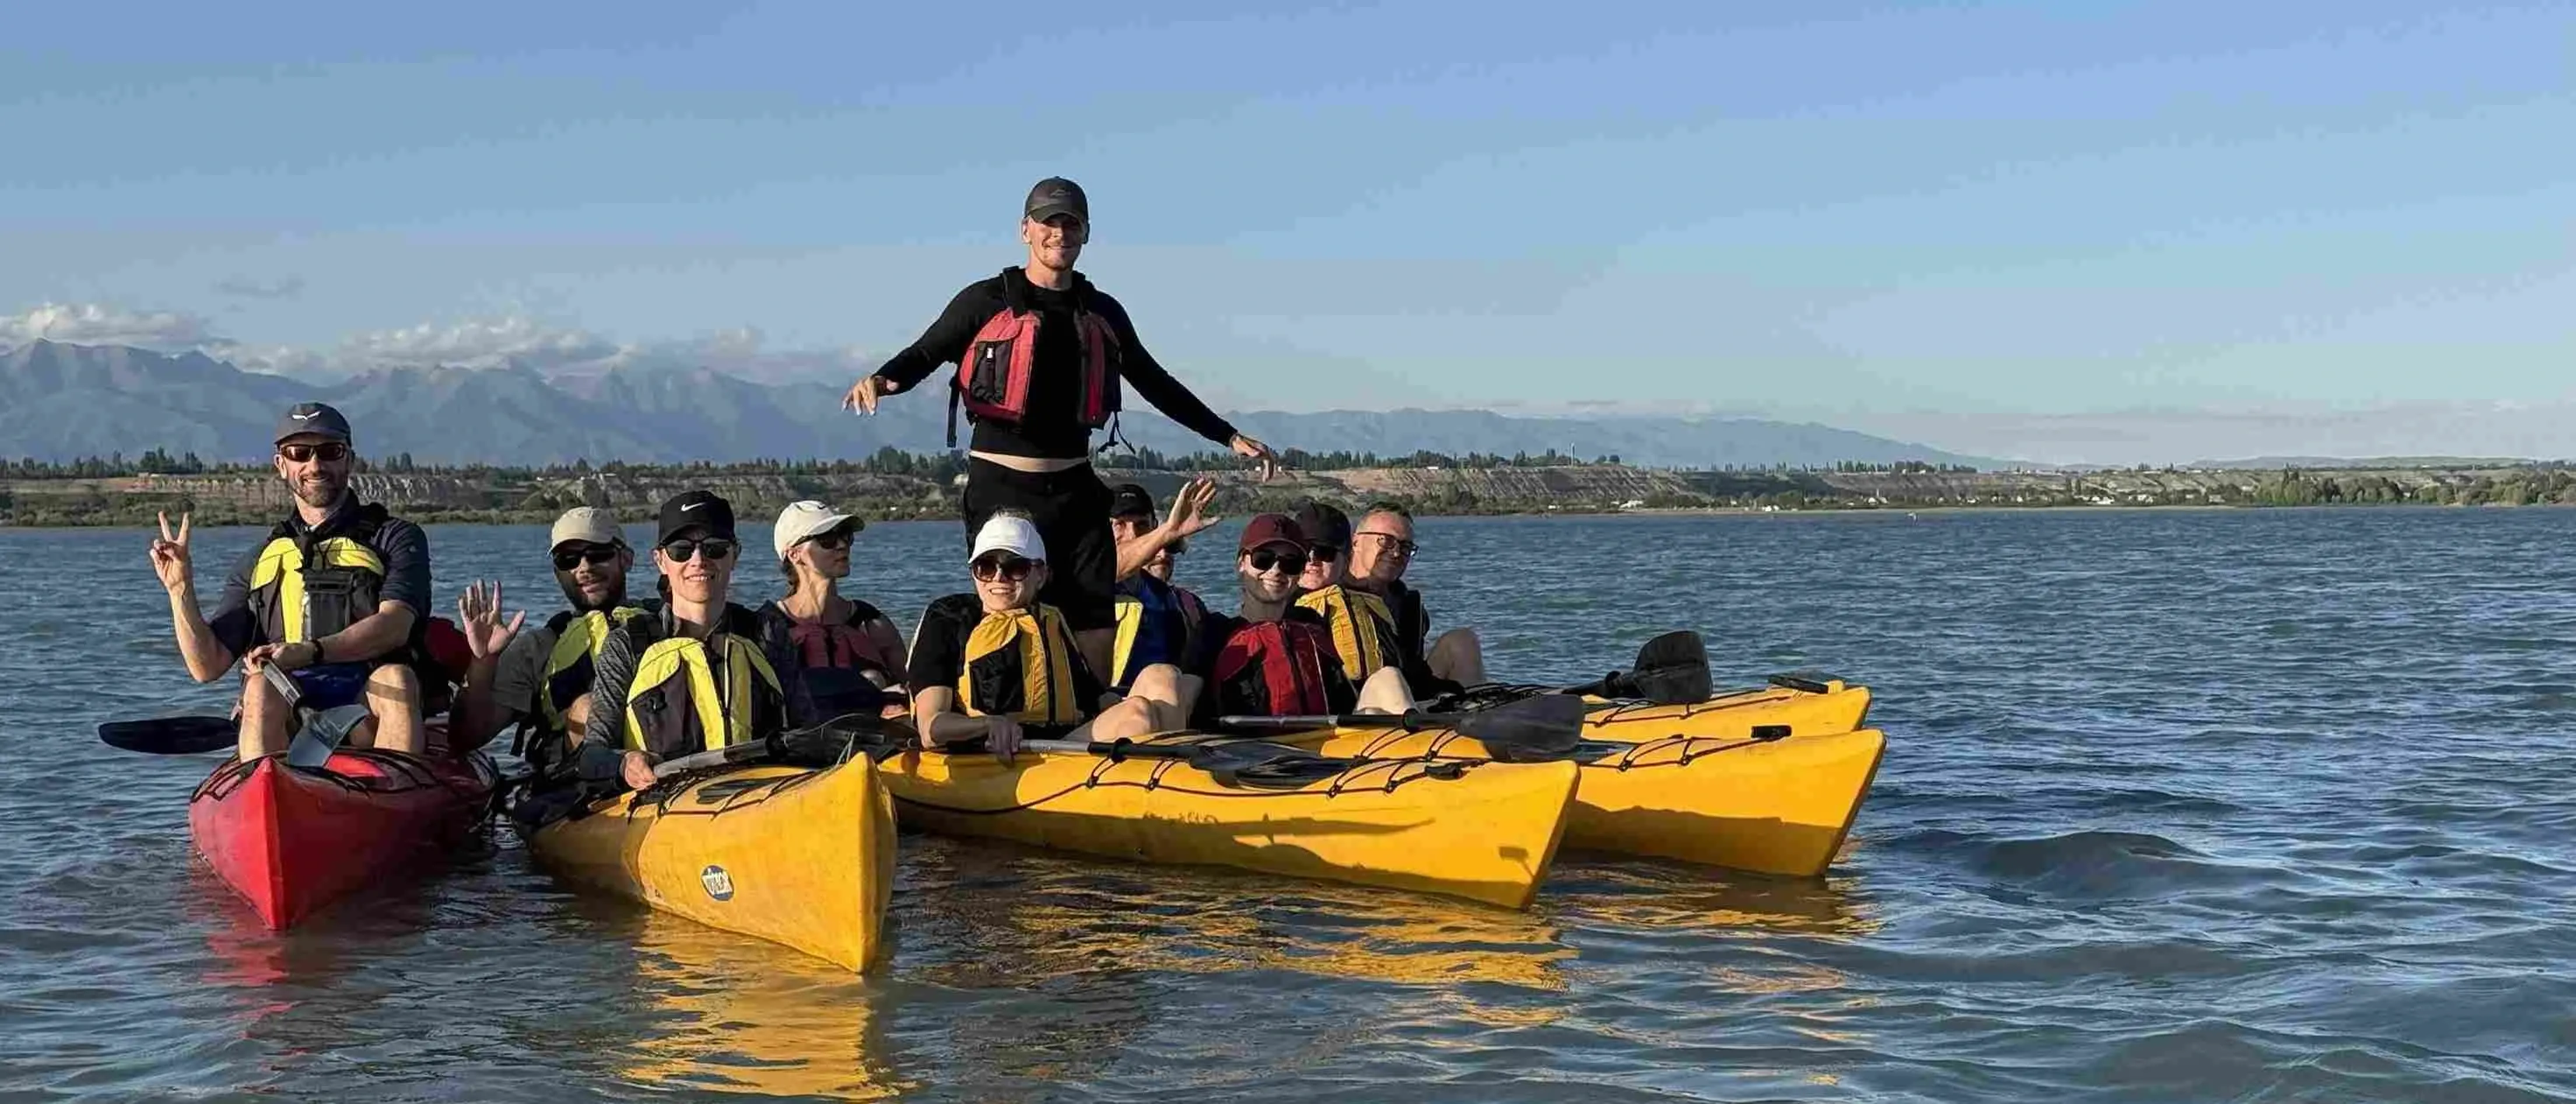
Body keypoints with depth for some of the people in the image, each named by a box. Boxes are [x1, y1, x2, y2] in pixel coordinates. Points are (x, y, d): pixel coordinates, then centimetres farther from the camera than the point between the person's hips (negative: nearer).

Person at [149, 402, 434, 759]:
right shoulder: (259, 561, 23)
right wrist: (181, 589, 0)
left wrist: (309, 651, -23)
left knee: (395, 678, -33)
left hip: (367, 708, -2)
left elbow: (394, 626, -7)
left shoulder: (396, 538, 13)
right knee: (261, 686, -30)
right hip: (289, 719, 2)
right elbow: (207, 667, 15)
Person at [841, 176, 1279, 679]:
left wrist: (1229, 437, 21)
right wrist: (882, 379, -27)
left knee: (1096, 626, -1)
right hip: (1002, 486, -4)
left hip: (1075, 488, 4)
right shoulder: (987, 302, 1)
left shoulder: (1102, 313, 13)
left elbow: (1156, 385, 22)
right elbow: (924, 355, -4)